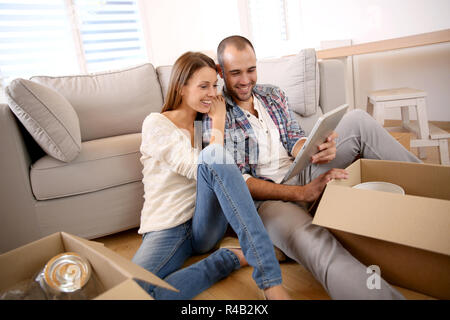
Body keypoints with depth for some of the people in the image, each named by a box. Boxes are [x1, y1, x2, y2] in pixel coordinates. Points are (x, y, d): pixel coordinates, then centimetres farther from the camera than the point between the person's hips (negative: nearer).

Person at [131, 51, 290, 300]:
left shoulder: (206, 123, 13)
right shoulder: (155, 124, -5)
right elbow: (201, 170, -17)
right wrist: (219, 121, -8)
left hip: (208, 222, 3)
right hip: (167, 229, -3)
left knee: (214, 161, -31)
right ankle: (235, 257, -18)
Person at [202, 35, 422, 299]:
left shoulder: (274, 95, 13)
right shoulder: (214, 115, -6)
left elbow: (294, 140, 9)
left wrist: (314, 152, -19)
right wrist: (301, 193, -23)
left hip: (302, 174, 6)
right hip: (266, 197, -6)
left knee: (358, 121, -9)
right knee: (317, 245, -40)